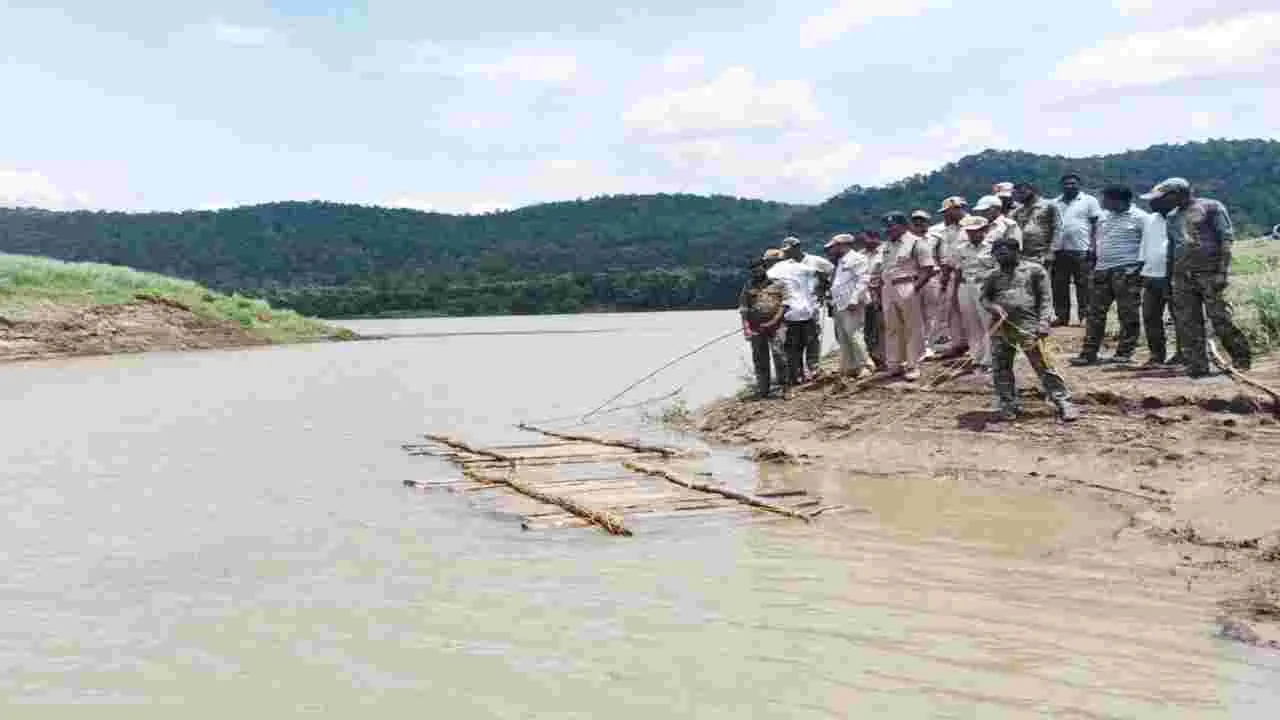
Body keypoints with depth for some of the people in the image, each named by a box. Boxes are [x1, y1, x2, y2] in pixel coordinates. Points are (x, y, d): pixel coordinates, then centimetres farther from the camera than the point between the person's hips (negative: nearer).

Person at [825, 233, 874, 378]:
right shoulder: (840, 262, 25)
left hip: (851, 305, -10)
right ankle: (849, 367, 12)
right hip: (839, 306, 10)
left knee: (854, 335, -13)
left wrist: (854, 300, -23)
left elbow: (863, 280, -14)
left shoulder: (857, 258, -4)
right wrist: (833, 303, 18)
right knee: (843, 338, 8)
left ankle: (865, 366, -7)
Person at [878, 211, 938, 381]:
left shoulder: (915, 242, -5)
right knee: (892, 328, 12)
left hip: (907, 289, -7)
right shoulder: (887, 246, 17)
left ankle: (912, 366, 5)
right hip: (888, 289, 7)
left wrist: (915, 287, -19)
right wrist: (881, 290, 11)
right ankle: (894, 364, 20)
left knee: (913, 329, 0)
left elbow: (928, 268, -10)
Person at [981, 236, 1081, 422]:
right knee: (1001, 368, 6)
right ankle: (1008, 405, 18)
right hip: (1000, 327, 4)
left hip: (1027, 325, -4)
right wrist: (993, 307, -5)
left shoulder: (1034, 270, 6)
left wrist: (1043, 323, -8)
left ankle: (1064, 403, -4)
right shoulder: (993, 276, 17)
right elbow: (984, 297, 18)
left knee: (1043, 365, -7)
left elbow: (1044, 298, 2)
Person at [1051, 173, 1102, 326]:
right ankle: (1061, 316, 12)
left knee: (1083, 285, -3)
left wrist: (1093, 247, -10)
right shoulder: (1055, 203, 14)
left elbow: (1096, 225, -1)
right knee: (1059, 285, 6)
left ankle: (1085, 315, 0)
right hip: (1059, 250, 4)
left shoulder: (1089, 201, 2)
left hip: (1082, 250, -4)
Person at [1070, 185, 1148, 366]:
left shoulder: (1139, 217, -6)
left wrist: (1140, 266, -14)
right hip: (1102, 270, 7)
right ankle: (1089, 353, 7)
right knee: (1096, 313, 4)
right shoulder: (1104, 216, 16)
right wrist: (1092, 263, 19)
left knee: (1128, 314, -1)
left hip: (1127, 271, -7)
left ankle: (1124, 352, 6)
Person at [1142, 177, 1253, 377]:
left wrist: (1222, 271, -14)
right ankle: (1197, 366, 5)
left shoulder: (1211, 207, 0)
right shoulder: (1172, 217, 19)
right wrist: (1169, 277, 15)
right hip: (1183, 276, 6)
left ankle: (1242, 358, 6)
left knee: (1220, 319, -8)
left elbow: (1227, 238, -5)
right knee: (1188, 324, 1)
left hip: (1209, 272, -6)